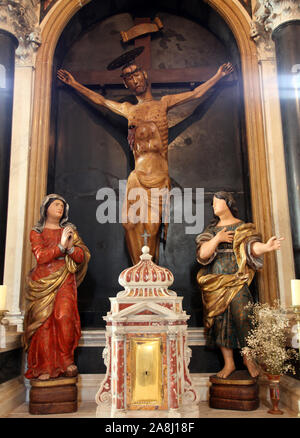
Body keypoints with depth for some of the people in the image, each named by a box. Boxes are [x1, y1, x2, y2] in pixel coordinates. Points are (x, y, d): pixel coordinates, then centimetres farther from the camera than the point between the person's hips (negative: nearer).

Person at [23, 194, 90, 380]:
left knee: (64, 316, -17)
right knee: (44, 320, -7)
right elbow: (40, 256, -5)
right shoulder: (36, 232, 11)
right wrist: (61, 246, -12)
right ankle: (45, 367, 0)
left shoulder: (70, 230, 18)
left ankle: (66, 360, -4)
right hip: (44, 281, -1)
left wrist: (70, 248, -9)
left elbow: (83, 256, 9)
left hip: (65, 281, 1)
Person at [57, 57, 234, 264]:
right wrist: (74, 83, 31)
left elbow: (196, 93, 17)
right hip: (138, 177, 2)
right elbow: (100, 99, 30)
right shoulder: (129, 110, 21)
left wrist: (218, 75, 15)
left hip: (159, 177, -2)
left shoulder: (163, 103, 15)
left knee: (153, 225, -6)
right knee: (132, 223, -8)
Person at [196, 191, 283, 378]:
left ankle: (248, 358, 9)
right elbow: (202, 254, 3)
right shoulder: (211, 230, 15)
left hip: (237, 280, -3)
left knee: (241, 317, -12)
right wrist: (217, 239, -11)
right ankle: (229, 363, 11)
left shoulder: (243, 227, 6)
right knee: (220, 319, 0)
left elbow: (253, 246, -12)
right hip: (215, 282, 3)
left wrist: (266, 247, -34)